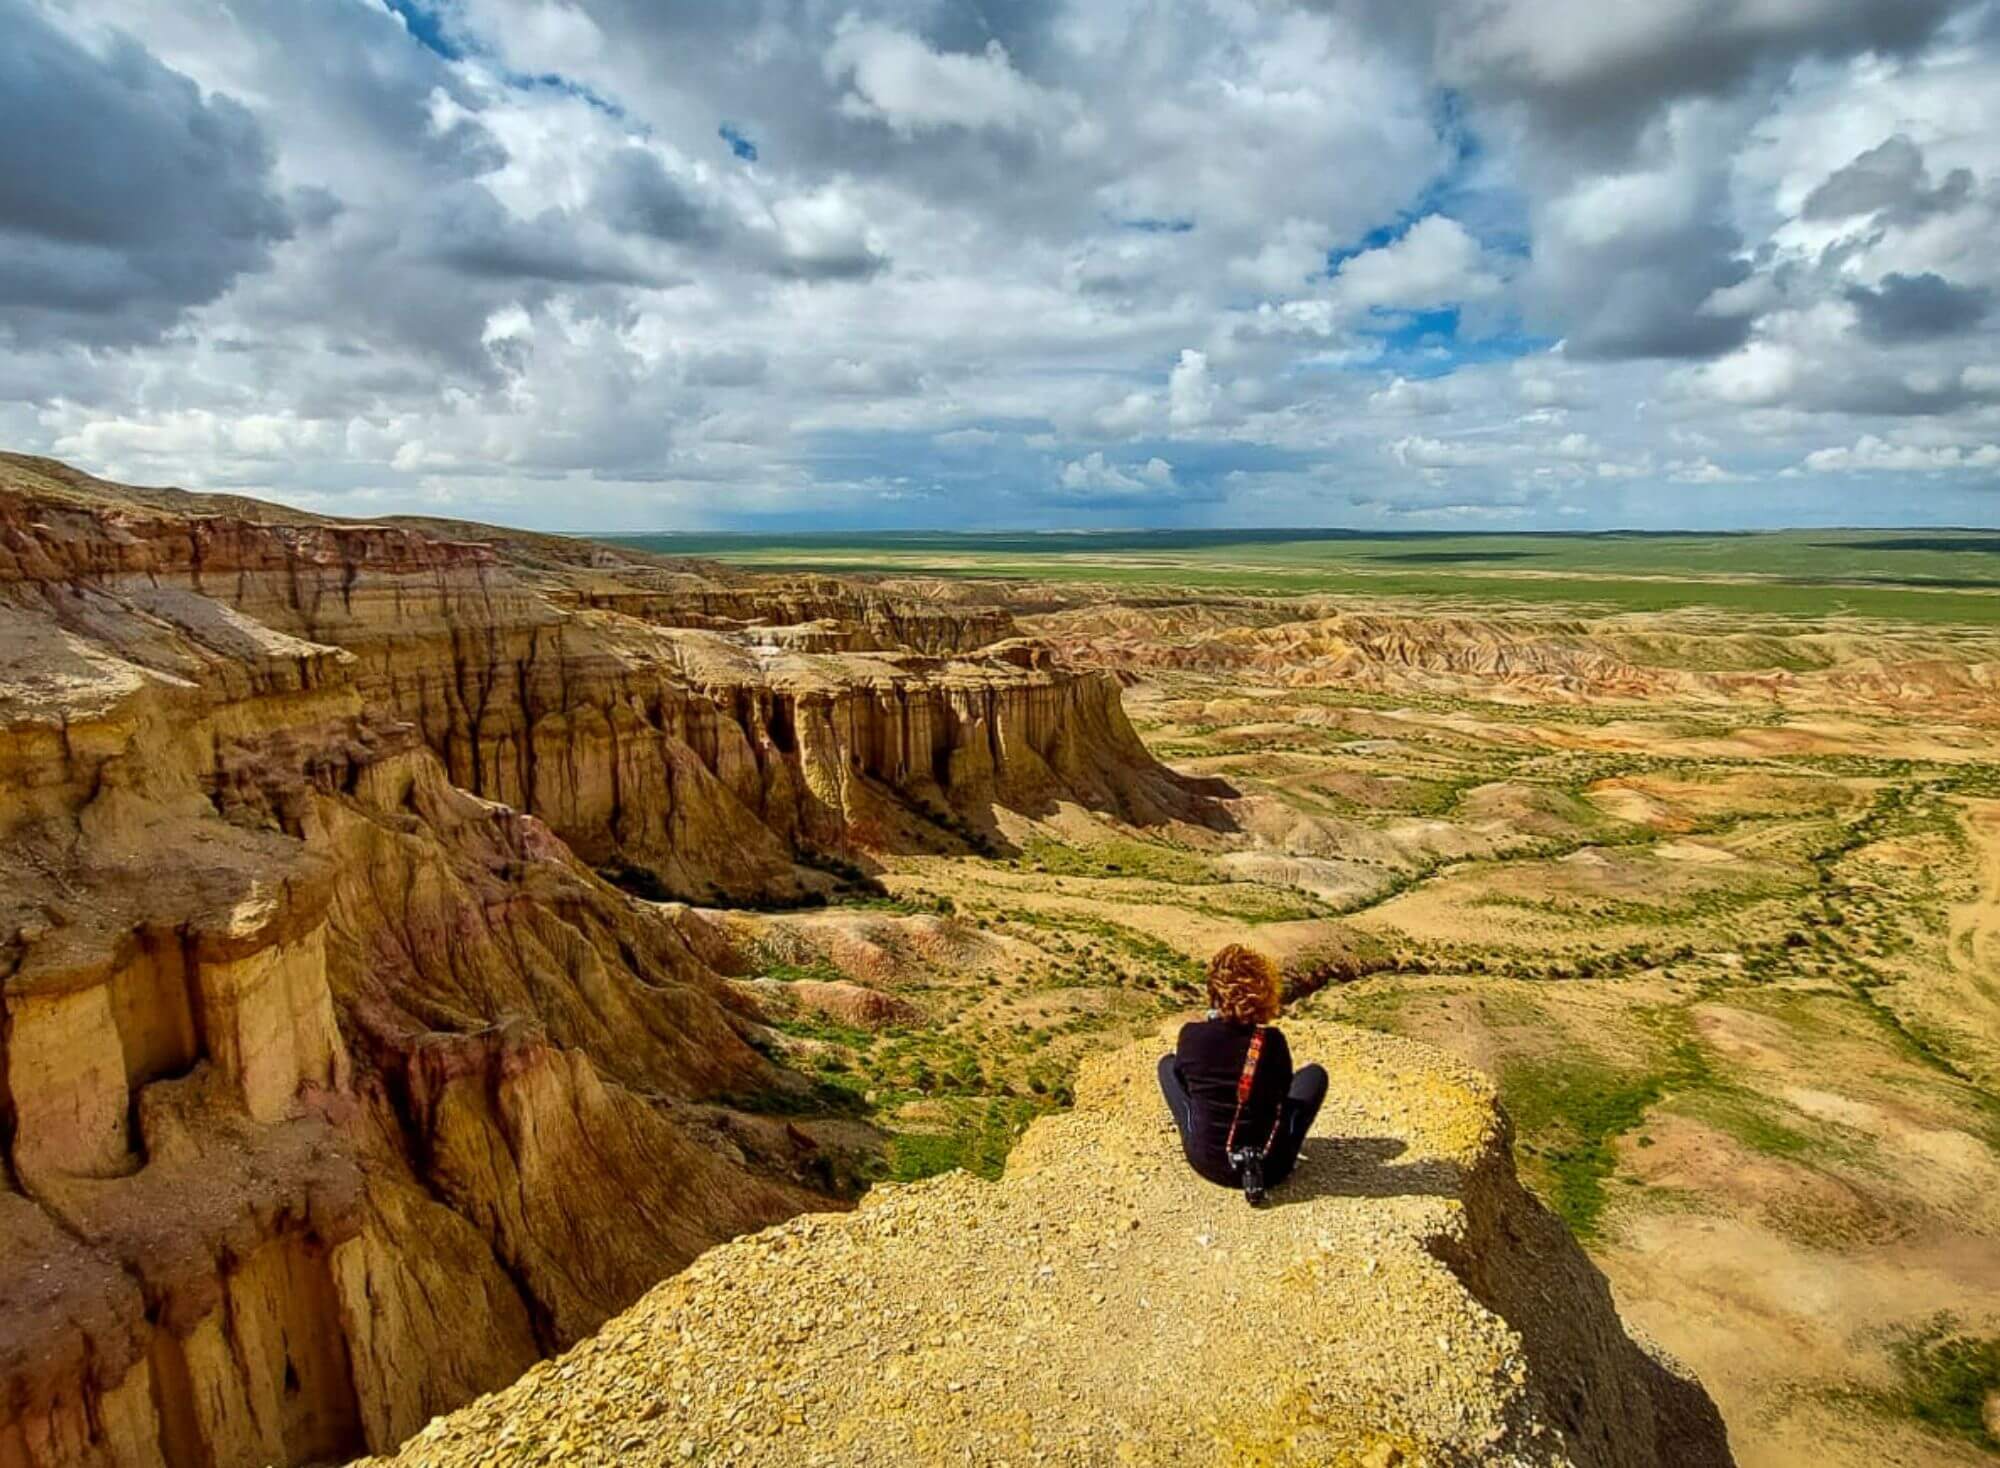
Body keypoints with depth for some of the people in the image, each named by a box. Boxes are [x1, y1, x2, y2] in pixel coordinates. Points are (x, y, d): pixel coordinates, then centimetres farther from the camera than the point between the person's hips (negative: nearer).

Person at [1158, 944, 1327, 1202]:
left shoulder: (1191, 1035, -14)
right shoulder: (1272, 1040, -15)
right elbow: (1285, 1092, 5)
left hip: (1206, 1163, 1)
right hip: (1270, 1167, -1)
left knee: (1168, 1064, 21)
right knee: (1315, 1074, 19)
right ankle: (1276, 1150, 11)